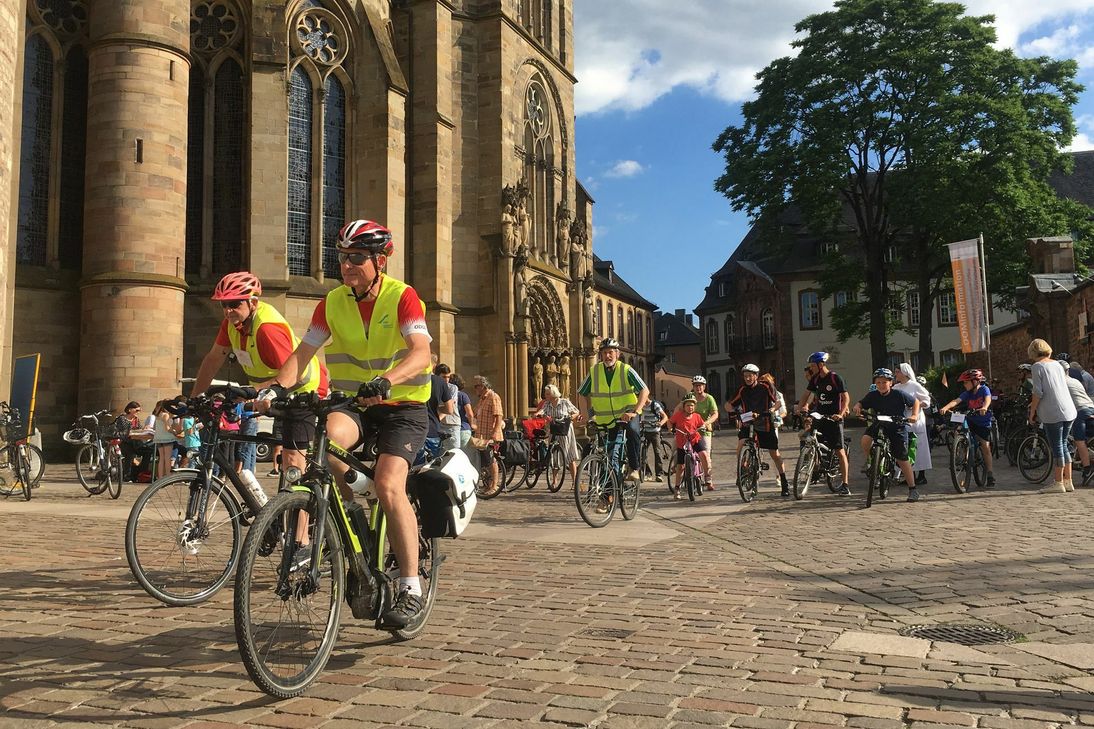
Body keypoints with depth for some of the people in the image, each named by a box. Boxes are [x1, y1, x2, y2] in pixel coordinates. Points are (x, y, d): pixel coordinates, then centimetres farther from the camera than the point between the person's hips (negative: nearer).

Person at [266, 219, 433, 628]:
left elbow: (420, 352, -27)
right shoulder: (333, 303, 1)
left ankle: (411, 589, -12)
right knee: (328, 434, -32)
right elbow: (302, 354, -2)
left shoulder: (402, 297, -12)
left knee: (388, 485, -24)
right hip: (352, 405, 3)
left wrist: (385, 381, -47)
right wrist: (276, 388, -22)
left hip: (403, 407, -3)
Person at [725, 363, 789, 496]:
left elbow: (777, 402, -8)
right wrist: (735, 411, -20)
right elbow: (728, 405, 0)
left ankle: (784, 483, 14)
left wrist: (772, 410, -28)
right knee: (741, 445, -24)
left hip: (765, 424, -1)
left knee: (774, 453, 3)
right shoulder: (742, 390, 0)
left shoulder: (766, 387, -5)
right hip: (747, 424, 2)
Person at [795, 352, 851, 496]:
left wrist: (841, 414, -26)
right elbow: (807, 394, 14)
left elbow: (846, 397, -13)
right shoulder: (815, 379, 7)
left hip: (834, 419, -6)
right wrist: (798, 409, -1)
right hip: (819, 417, 6)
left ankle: (845, 485, -2)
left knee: (840, 451, -4)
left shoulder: (835, 378, -11)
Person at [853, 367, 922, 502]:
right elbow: (861, 404, 0)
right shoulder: (872, 396, -8)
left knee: (902, 459, -2)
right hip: (879, 425, 2)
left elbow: (915, 402, 0)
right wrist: (857, 407, -24)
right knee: (866, 440, -28)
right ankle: (869, 460, 2)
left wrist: (914, 415, -15)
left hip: (898, 427, -2)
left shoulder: (899, 394, -13)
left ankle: (912, 489, 11)